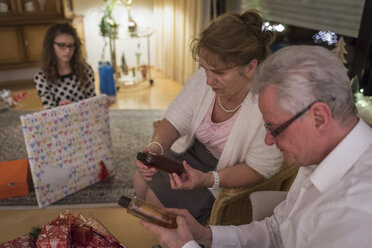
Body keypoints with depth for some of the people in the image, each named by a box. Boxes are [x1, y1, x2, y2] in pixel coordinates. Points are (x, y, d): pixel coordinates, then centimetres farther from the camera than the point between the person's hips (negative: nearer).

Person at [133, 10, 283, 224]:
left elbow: (259, 169, -25)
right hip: (192, 152, 6)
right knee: (141, 181, 3)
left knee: (158, 198, -10)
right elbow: (174, 122, -8)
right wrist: (156, 147, -29)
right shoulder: (202, 79, -18)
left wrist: (207, 179, -36)